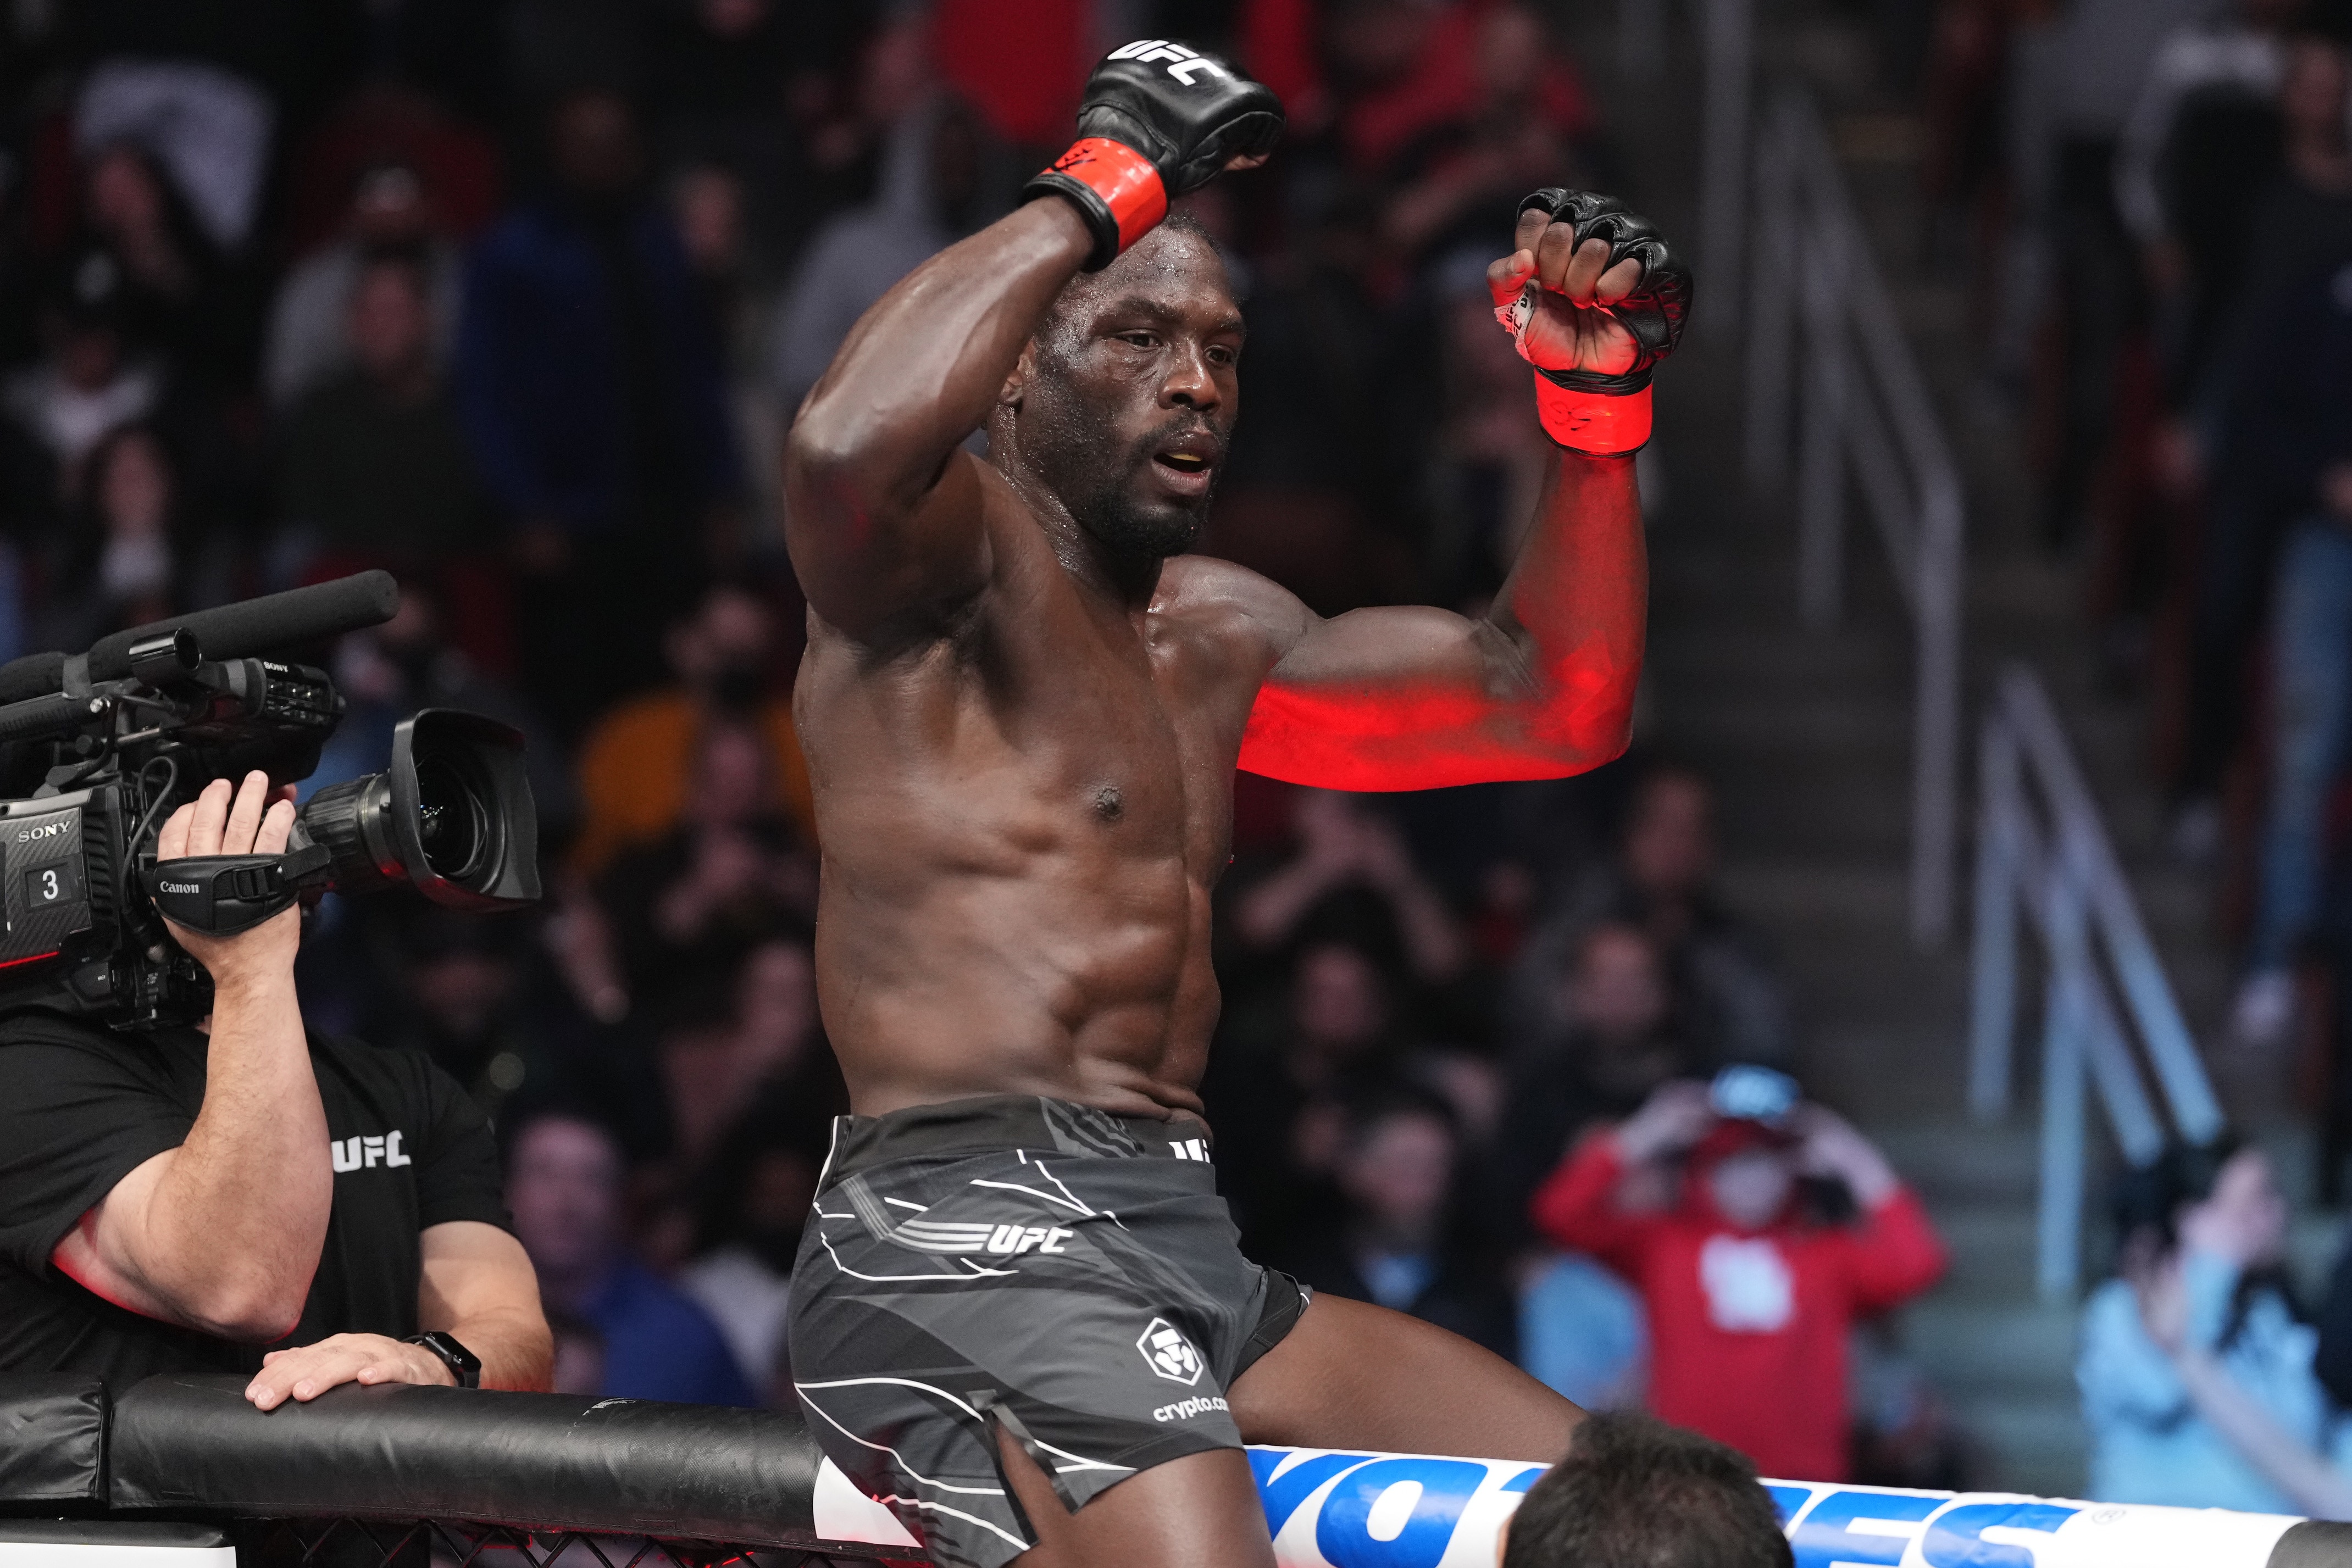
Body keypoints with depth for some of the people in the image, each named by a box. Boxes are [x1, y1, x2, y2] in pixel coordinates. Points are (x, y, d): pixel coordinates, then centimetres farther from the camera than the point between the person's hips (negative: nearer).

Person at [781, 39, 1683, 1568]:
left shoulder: (1213, 632, 25)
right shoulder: (956, 558, -1)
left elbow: (1549, 704, 31)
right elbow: (849, 450, -27)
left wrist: (1596, 405, 18)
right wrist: (1105, 184, -17)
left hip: (1191, 1256, 9)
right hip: (965, 1234, -9)